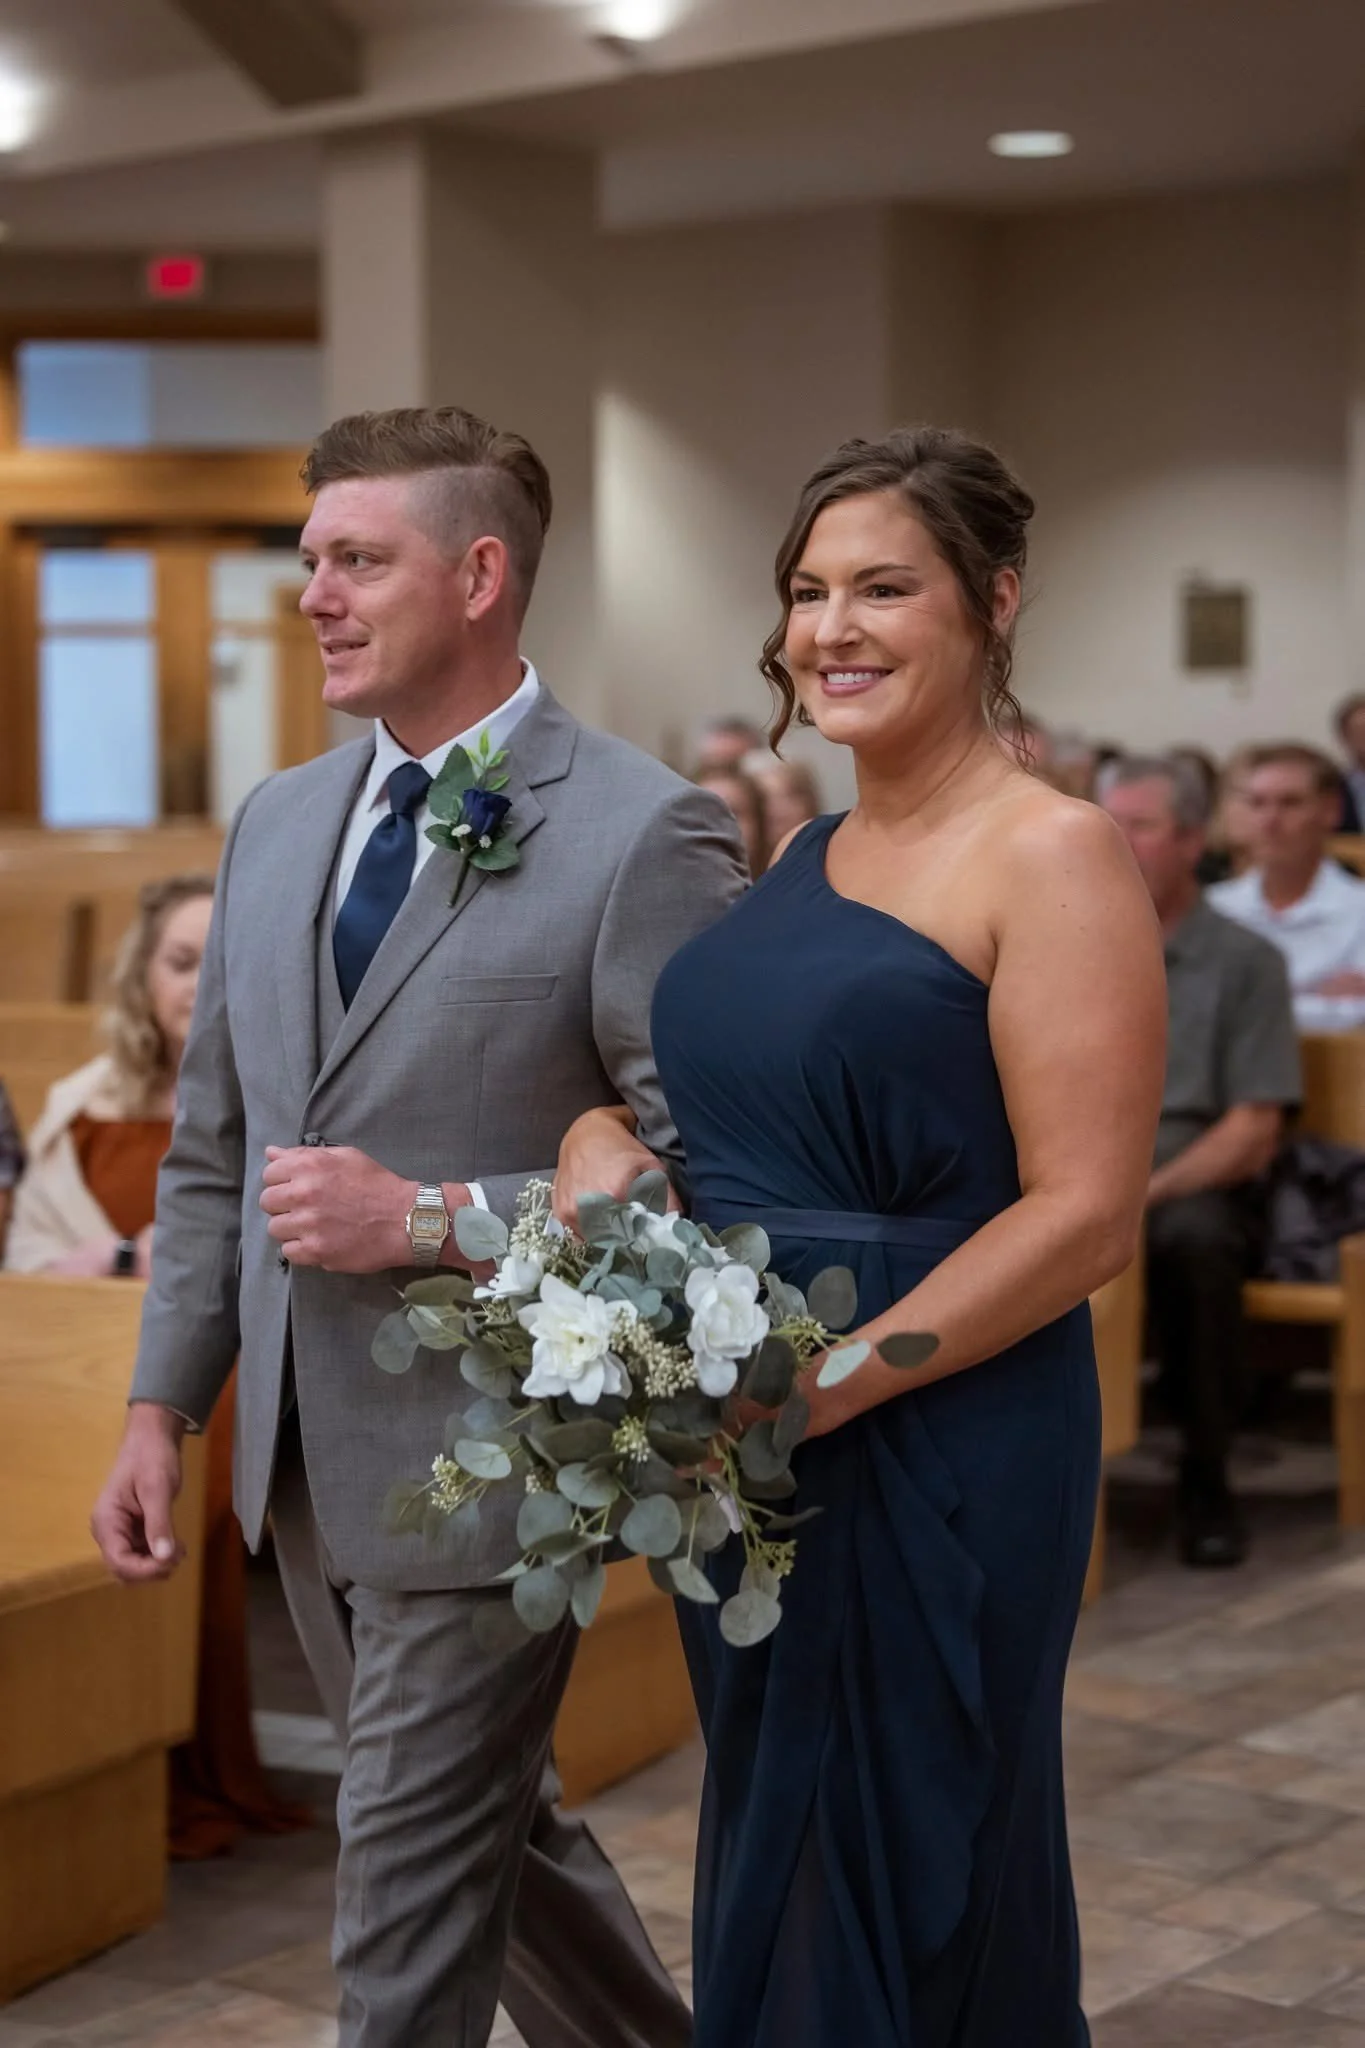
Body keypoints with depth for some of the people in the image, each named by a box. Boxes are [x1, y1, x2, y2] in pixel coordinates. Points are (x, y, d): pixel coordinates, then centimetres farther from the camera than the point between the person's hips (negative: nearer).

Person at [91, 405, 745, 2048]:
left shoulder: (644, 834, -14)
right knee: (490, 1830, 21)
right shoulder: (276, 822, 8)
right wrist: (162, 1406, 9)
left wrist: (429, 1219, -22)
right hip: (306, 1463, 7)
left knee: (409, 1887, 1)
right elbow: (211, 1149, 13)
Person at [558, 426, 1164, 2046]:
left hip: (935, 1443, -7)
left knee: (900, 1907, 5)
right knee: (766, 1873, 17)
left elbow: (1085, 1215, -16)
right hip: (739, 1453, 7)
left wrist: (825, 1389, -21)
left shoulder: (1050, 857, -10)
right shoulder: (805, 857, 12)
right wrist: (603, 1149, -5)